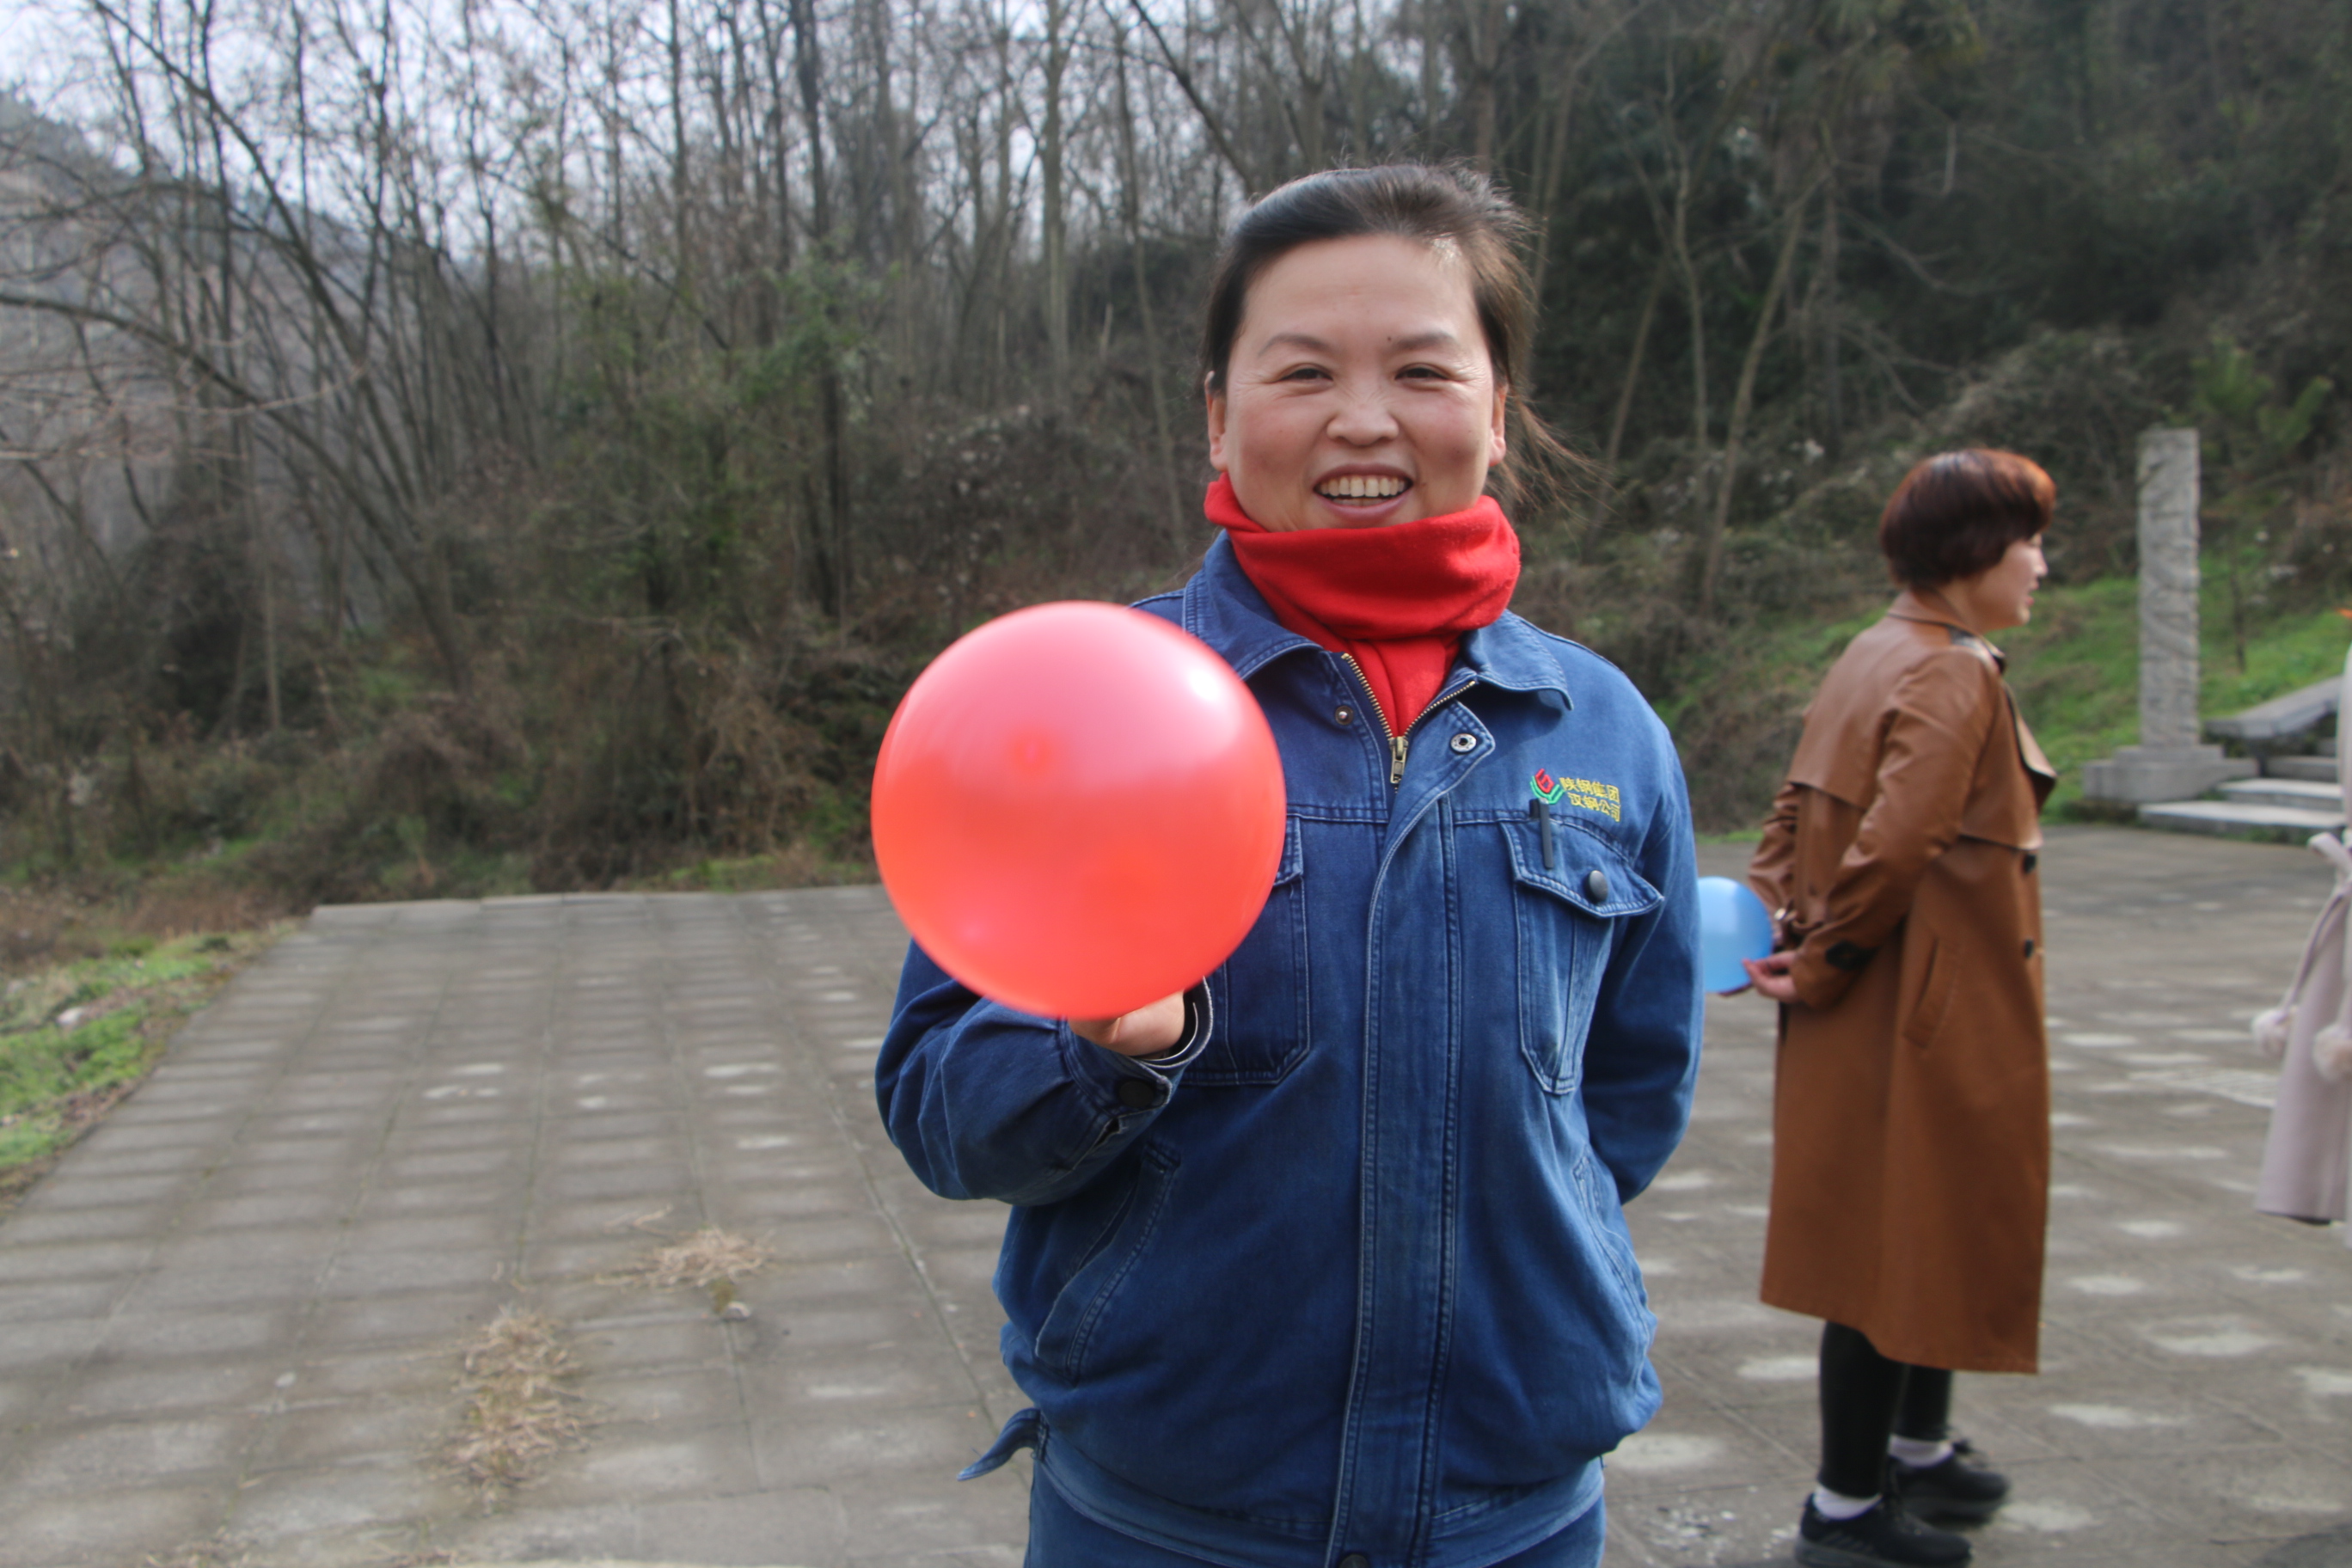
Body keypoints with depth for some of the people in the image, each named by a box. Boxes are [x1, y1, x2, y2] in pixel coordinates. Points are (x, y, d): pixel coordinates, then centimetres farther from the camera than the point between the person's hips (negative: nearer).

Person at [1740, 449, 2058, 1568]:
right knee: (1908, 1237, 1)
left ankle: (1918, 1448, 39)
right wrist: (1818, 967, -15)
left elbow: (1796, 810, 12)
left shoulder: (1876, 657, 12)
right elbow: (1894, 847, -26)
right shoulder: (1951, 678, -18)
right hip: (1929, 1016, -10)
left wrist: (1776, 929, 1)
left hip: (1875, 1011, 10)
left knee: (1930, 1230, 22)